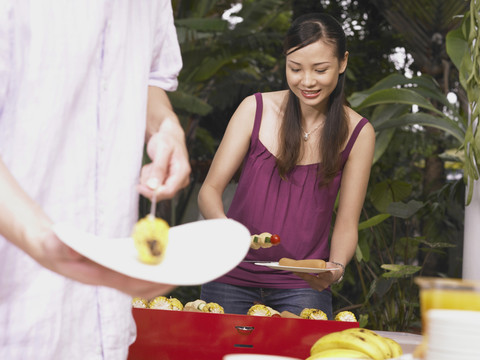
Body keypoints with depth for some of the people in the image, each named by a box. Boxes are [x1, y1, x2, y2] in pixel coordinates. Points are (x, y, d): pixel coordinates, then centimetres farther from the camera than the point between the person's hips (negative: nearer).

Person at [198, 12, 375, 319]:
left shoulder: (358, 133, -3)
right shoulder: (256, 109, -4)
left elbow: (347, 223, 0)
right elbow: (210, 189, -2)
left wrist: (335, 268, -21)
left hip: (302, 286, 0)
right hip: (233, 278, 1)